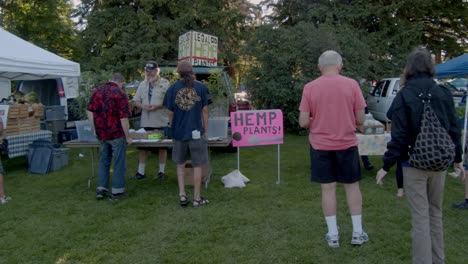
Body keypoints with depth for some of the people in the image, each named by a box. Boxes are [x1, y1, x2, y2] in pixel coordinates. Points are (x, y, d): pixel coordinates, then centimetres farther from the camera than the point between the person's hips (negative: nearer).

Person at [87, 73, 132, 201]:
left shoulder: (96, 91, 7)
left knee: (104, 162, 18)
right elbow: (123, 118, -15)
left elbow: (89, 111, 9)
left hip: (101, 134, 6)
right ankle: (117, 191, 11)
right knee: (119, 163, 6)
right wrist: (128, 136, -8)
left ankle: (101, 189, 20)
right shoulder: (120, 94, -11)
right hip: (116, 134, -6)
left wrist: (95, 129, 14)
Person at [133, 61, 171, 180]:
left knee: (162, 147, 7)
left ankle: (161, 171, 19)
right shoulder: (142, 84, 11)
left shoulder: (165, 83, -3)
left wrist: (157, 106, -20)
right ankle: (141, 172, 15)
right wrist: (142, 106, -10)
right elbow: (136, 101, 12)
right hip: (145, 122, 4)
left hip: (161, 122, -3)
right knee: (142, 147, 5)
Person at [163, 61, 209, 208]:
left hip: (178, 131, 2)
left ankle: (182, 194, 13)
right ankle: (196, 198, 14)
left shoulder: (173, 88, 0)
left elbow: (170, 113, 3)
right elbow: (205, 110, -1)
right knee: (197, 165, 9)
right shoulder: (200, 87, -3)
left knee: (180, 164, 19)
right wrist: (206, 130, 7)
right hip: (196, 131, -2)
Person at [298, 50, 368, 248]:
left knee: (328, 188, 7)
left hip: (320, 146, 0)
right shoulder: (351, 84, -6)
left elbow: (303, 122, -7)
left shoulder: (310, 87, -6)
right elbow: (360, 120, -5)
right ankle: (357, 233, 20)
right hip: (347, 144, 0)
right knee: (352, 186, 14)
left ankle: (333, 235, 15)